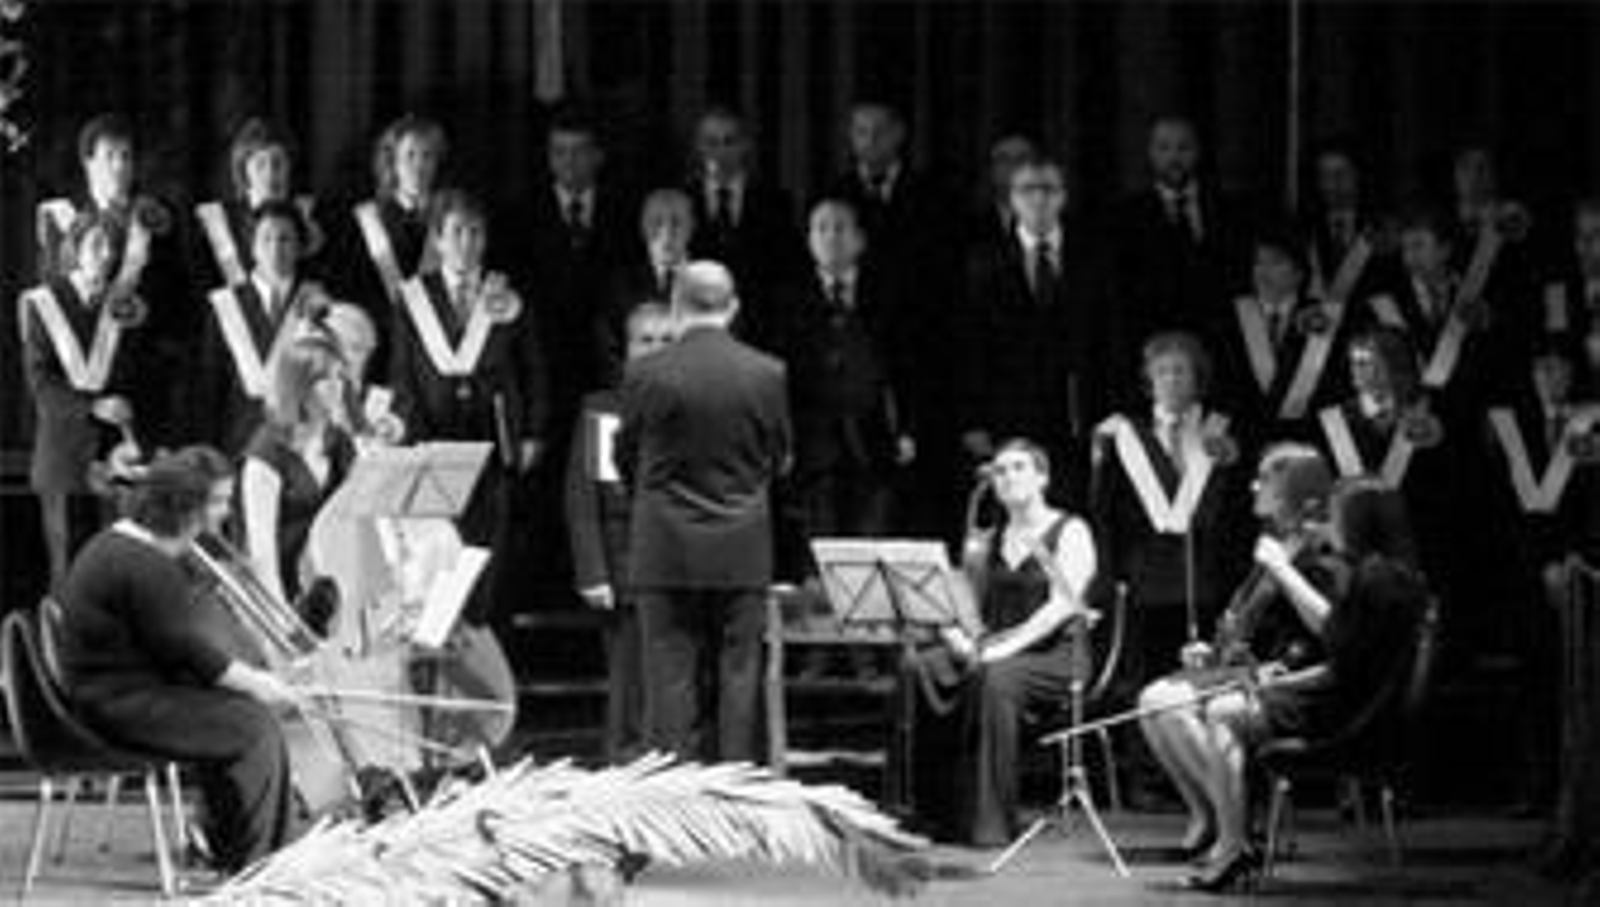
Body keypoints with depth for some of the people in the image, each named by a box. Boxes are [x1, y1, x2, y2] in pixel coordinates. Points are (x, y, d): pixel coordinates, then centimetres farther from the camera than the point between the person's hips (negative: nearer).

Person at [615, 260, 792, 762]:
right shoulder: (768, 374, -4)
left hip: (666, 551, -1)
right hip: (743, 554, 1)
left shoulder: (646, 374, -9)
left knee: (672, 678, 3)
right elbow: (778, 460, 6)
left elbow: (626, 459, 3)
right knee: (737, 677, 6)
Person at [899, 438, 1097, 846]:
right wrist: (958, 635, -9)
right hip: (989, 651, 5)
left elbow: (1062, 606, -13)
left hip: (1054, 656, -5)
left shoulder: (1070, 533, 1)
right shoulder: (985, 543, 19)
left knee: (993, 679, -38)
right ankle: (934, 814, -25)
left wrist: (1003, 647, -23)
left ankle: (989, 823, -34)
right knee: (920, 669, -24)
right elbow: (965, 605, 16)